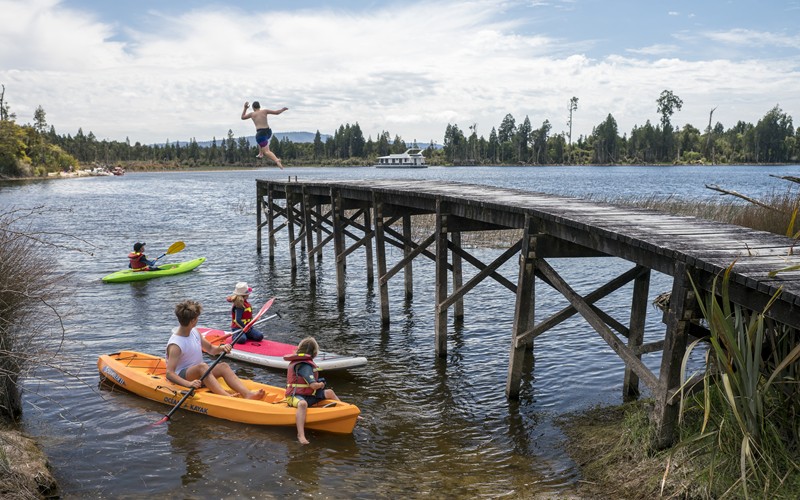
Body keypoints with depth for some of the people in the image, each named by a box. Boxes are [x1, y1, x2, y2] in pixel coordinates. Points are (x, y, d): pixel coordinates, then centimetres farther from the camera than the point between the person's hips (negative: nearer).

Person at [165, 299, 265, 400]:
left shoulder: (195, 332, 6)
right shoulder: (175, 344, -19)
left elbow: (210, 349, 19)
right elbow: (169, 373, -25)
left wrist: (220, 348, -5)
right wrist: (188, 384, -41)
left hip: (200, 375, 8)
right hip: (182, 376, -7)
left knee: (223, 366, -18)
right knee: (202, 366, -35)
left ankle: (247, 394, -40)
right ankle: (227, 397, -57)